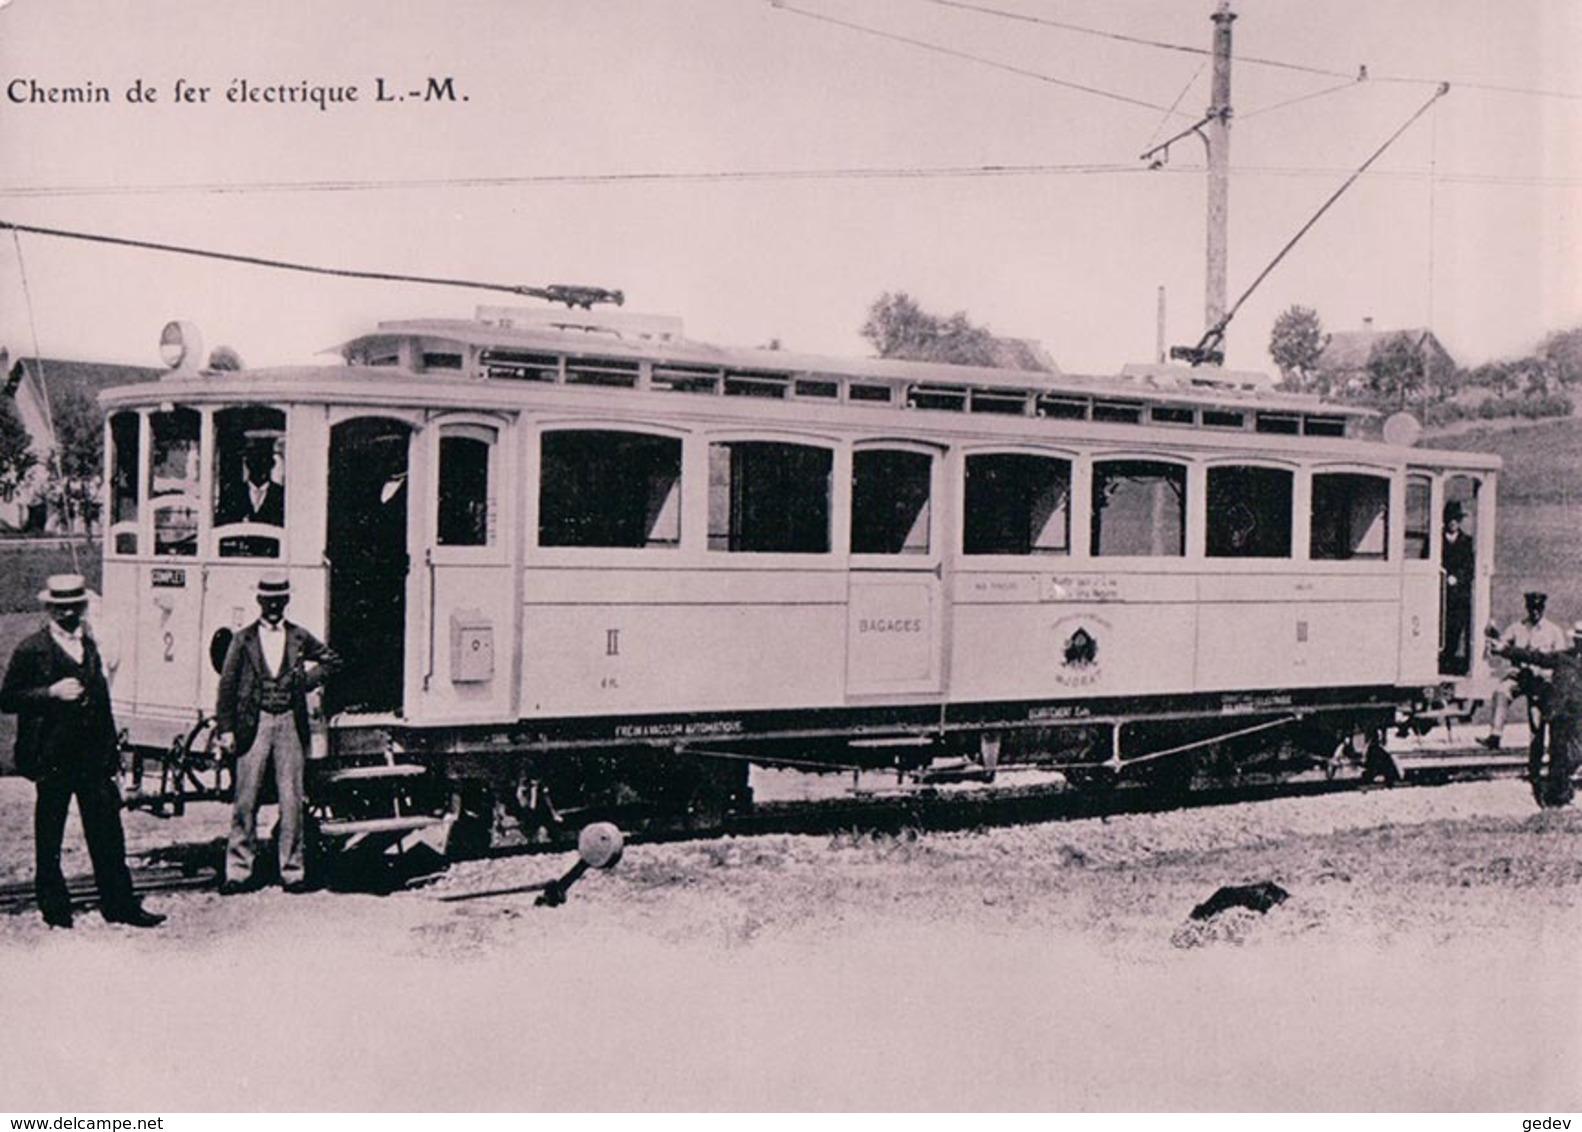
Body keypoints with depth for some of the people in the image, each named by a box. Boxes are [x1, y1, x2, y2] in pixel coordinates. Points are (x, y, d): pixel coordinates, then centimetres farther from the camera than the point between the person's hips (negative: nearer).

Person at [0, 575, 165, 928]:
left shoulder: (91, 646, 14)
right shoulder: (32, 649, -2)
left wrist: (111, 754, 13)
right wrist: (51, 693, -19)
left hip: (93, 755, 4)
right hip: (52, 757, -4)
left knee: (107, 831, 4)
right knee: (49, 836, 4)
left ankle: (120, 904, 9)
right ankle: (54, 909, 15)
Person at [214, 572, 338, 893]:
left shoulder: (300, 638, 9)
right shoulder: (243, 639, 5)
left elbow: (331, 661, 23)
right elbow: (227, 686, 4)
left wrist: (308, 679, 6)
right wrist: (225, 729, -3)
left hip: (290, 723, 1)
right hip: (253, 725, -1)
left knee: (291, 801, 1)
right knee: (245, 801, -1)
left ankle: (292, 872, 7)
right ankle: (239, 871, 5)